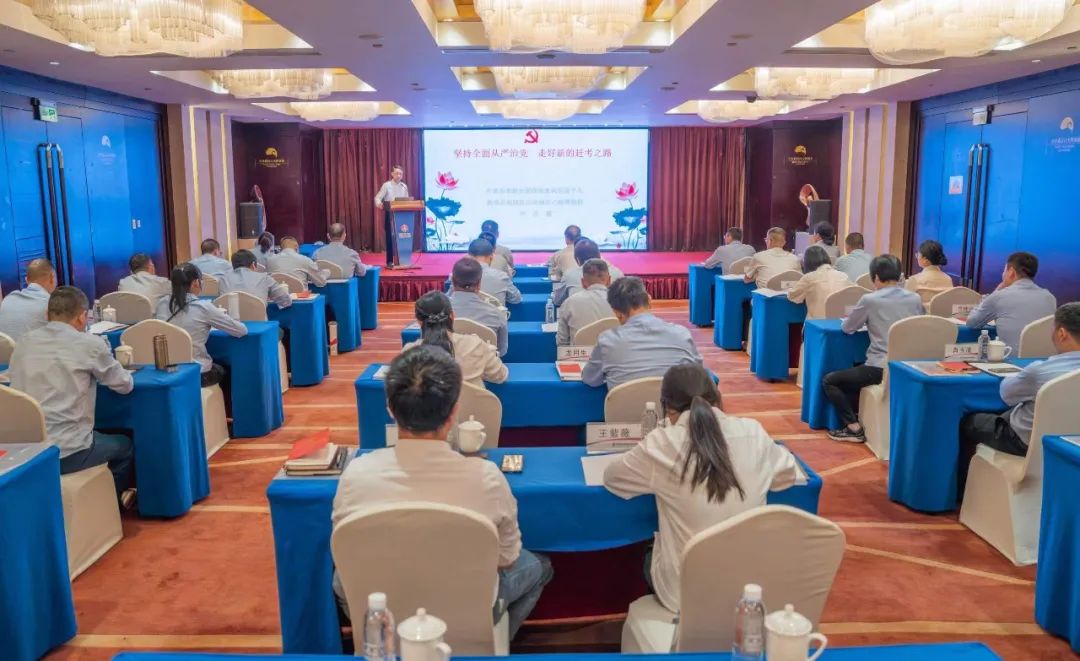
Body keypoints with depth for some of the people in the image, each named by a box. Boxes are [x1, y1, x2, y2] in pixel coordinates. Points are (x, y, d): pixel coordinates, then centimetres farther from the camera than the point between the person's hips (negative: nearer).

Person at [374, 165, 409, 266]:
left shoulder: (404, 187, 8)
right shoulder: (386, 185, -4)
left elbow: (407, 201, 14)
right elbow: (377, 198, -10)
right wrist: (379, 204, -32)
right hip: (389, 214, -3)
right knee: (390, 237, -1)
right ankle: (390, 261, 4)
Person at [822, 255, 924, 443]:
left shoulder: (869, 300, -7)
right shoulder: (916, 299, 7)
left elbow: (847, 328, 5)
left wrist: (867, 321, 26)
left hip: (880, 369, -6)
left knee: (829, 381, 10)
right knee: (856, 370, 33)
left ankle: (853, 427, 1)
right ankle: (857, 415, 31)